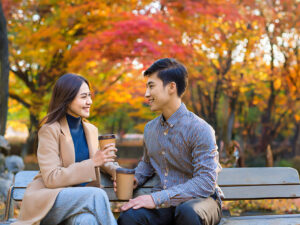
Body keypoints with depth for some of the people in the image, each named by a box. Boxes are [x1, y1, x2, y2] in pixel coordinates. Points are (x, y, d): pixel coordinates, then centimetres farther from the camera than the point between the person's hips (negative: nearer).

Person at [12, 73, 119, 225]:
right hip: (48, 201, -4)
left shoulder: (91, 130, 13)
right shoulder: (49, 130, -8)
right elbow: (51, 178, -16)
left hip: (78, 199, 4)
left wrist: (117, 171, 2)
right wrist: (92, 163, -19)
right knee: (97, 194, -31)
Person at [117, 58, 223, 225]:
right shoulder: (150, 128, 11)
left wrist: (157, 198, -24)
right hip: (165, 204, 4)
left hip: (200, 199, -3)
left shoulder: (200, 129, -11)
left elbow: (206, 182, -19)